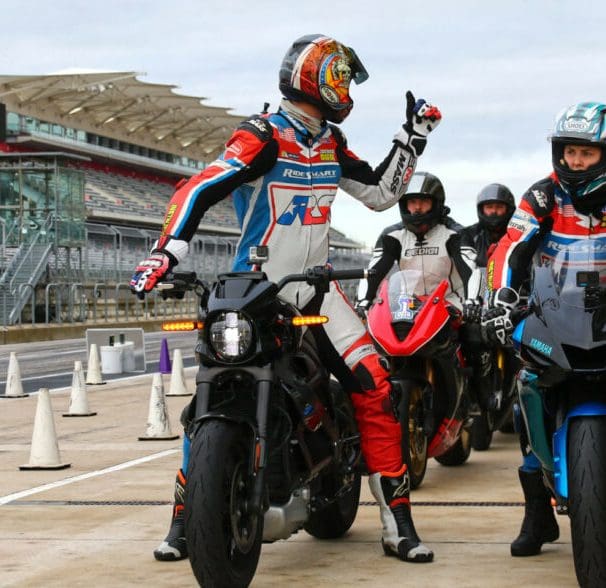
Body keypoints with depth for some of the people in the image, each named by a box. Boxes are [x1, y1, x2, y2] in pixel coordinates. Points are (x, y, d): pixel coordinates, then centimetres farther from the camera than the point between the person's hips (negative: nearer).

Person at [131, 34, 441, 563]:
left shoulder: (331, 143, 9)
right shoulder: (264, 138, -13)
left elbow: (381, 193, 19)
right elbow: (198, 191, -23)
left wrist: (412, 137, 13)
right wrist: (165, 252, -35)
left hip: (314, 288, 5)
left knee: (375, 388, -9)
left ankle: (399, 523, -5)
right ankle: (185, 519, 5)